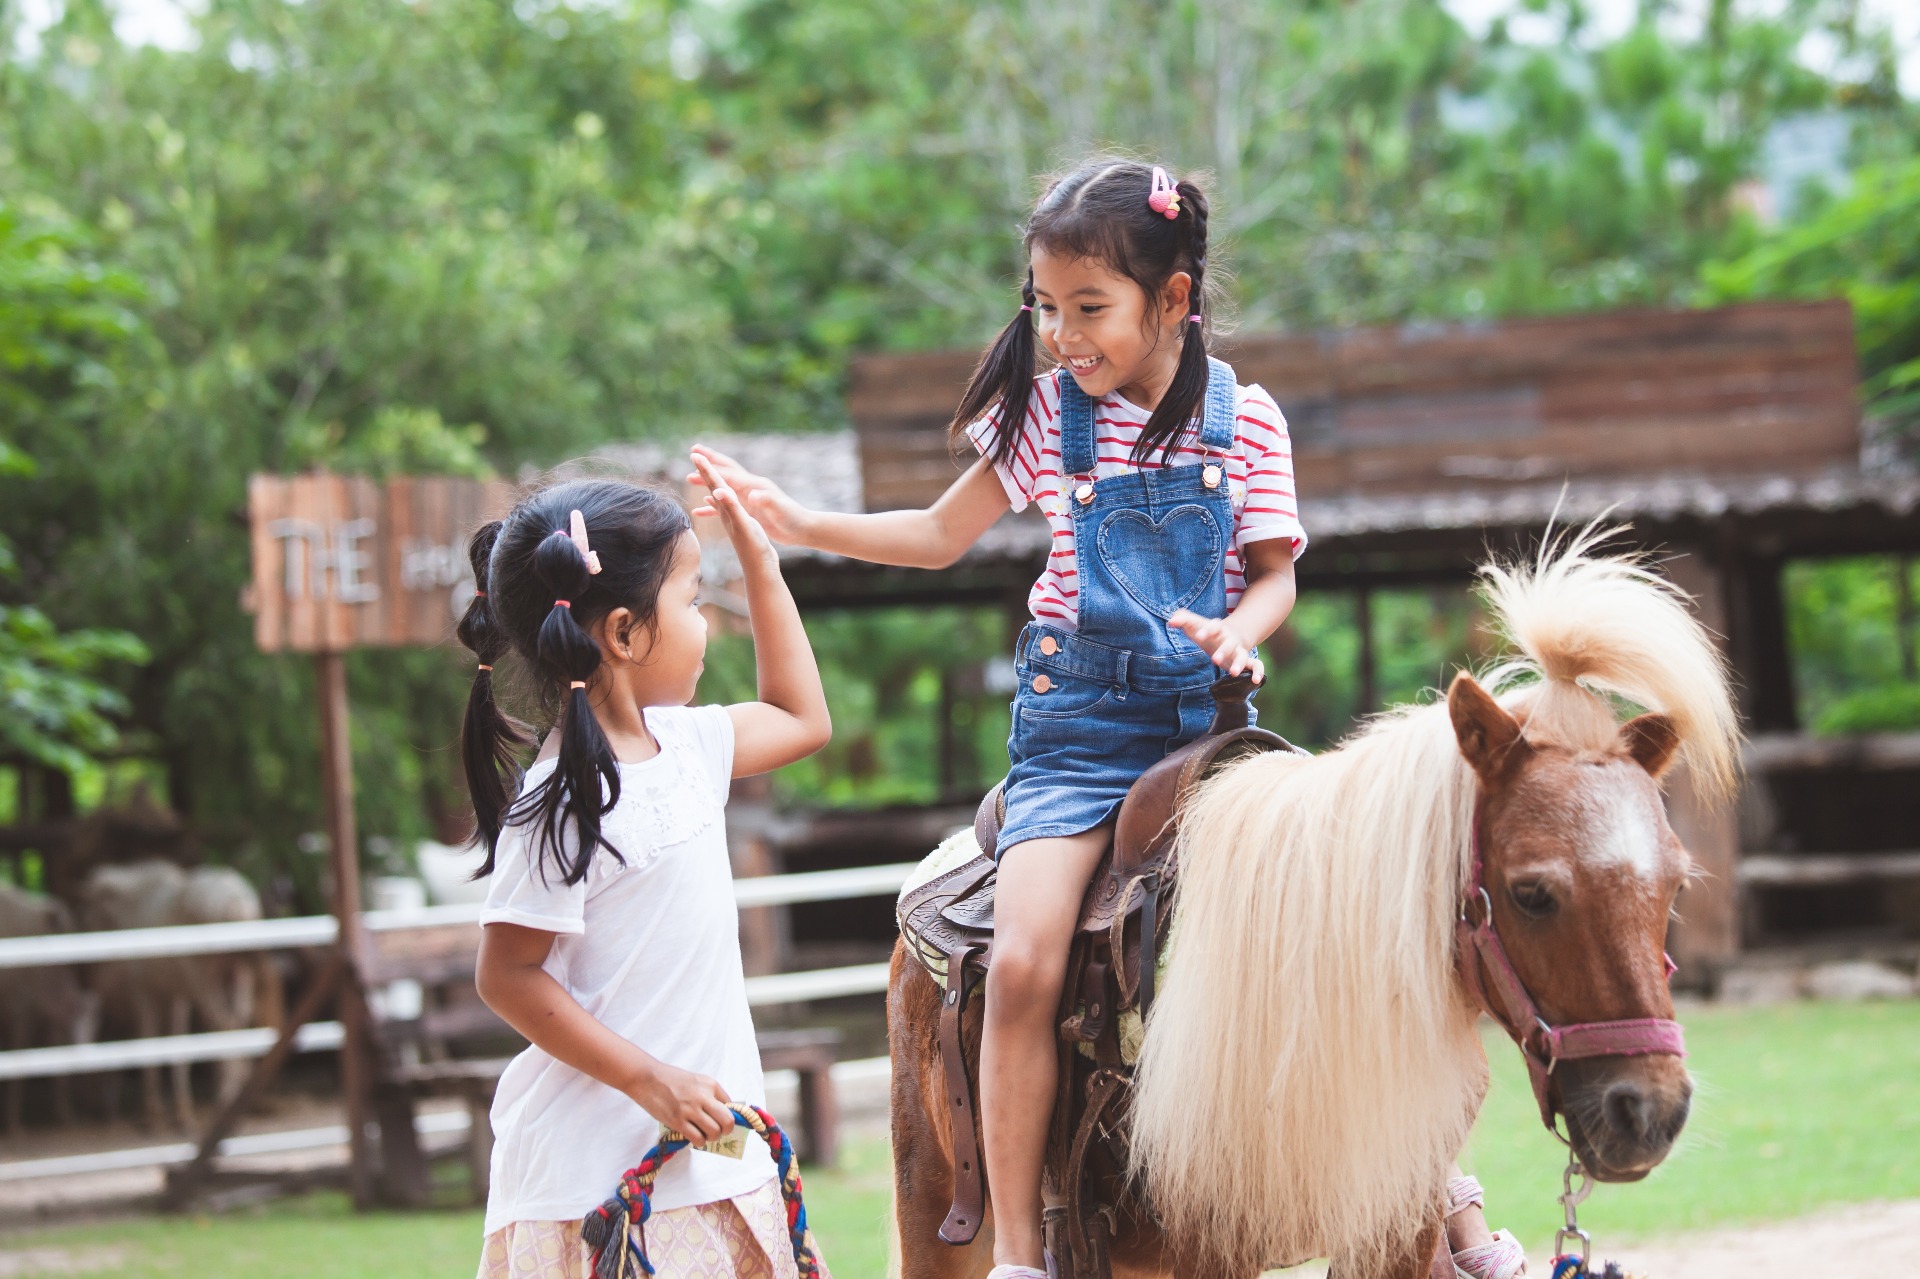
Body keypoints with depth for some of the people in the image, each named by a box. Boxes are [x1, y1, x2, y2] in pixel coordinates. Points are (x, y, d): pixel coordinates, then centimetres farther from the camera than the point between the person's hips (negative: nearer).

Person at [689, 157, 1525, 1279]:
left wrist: (1240, 630, -19)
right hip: (1080, 722, 0)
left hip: (1207, 713, 0)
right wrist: (799, 524, 6)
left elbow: (1276, 575, 3)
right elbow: (943, 534, 15)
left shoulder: (1244, 420, 1)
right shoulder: (1043, 415, 4)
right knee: (1024, 963, -21)